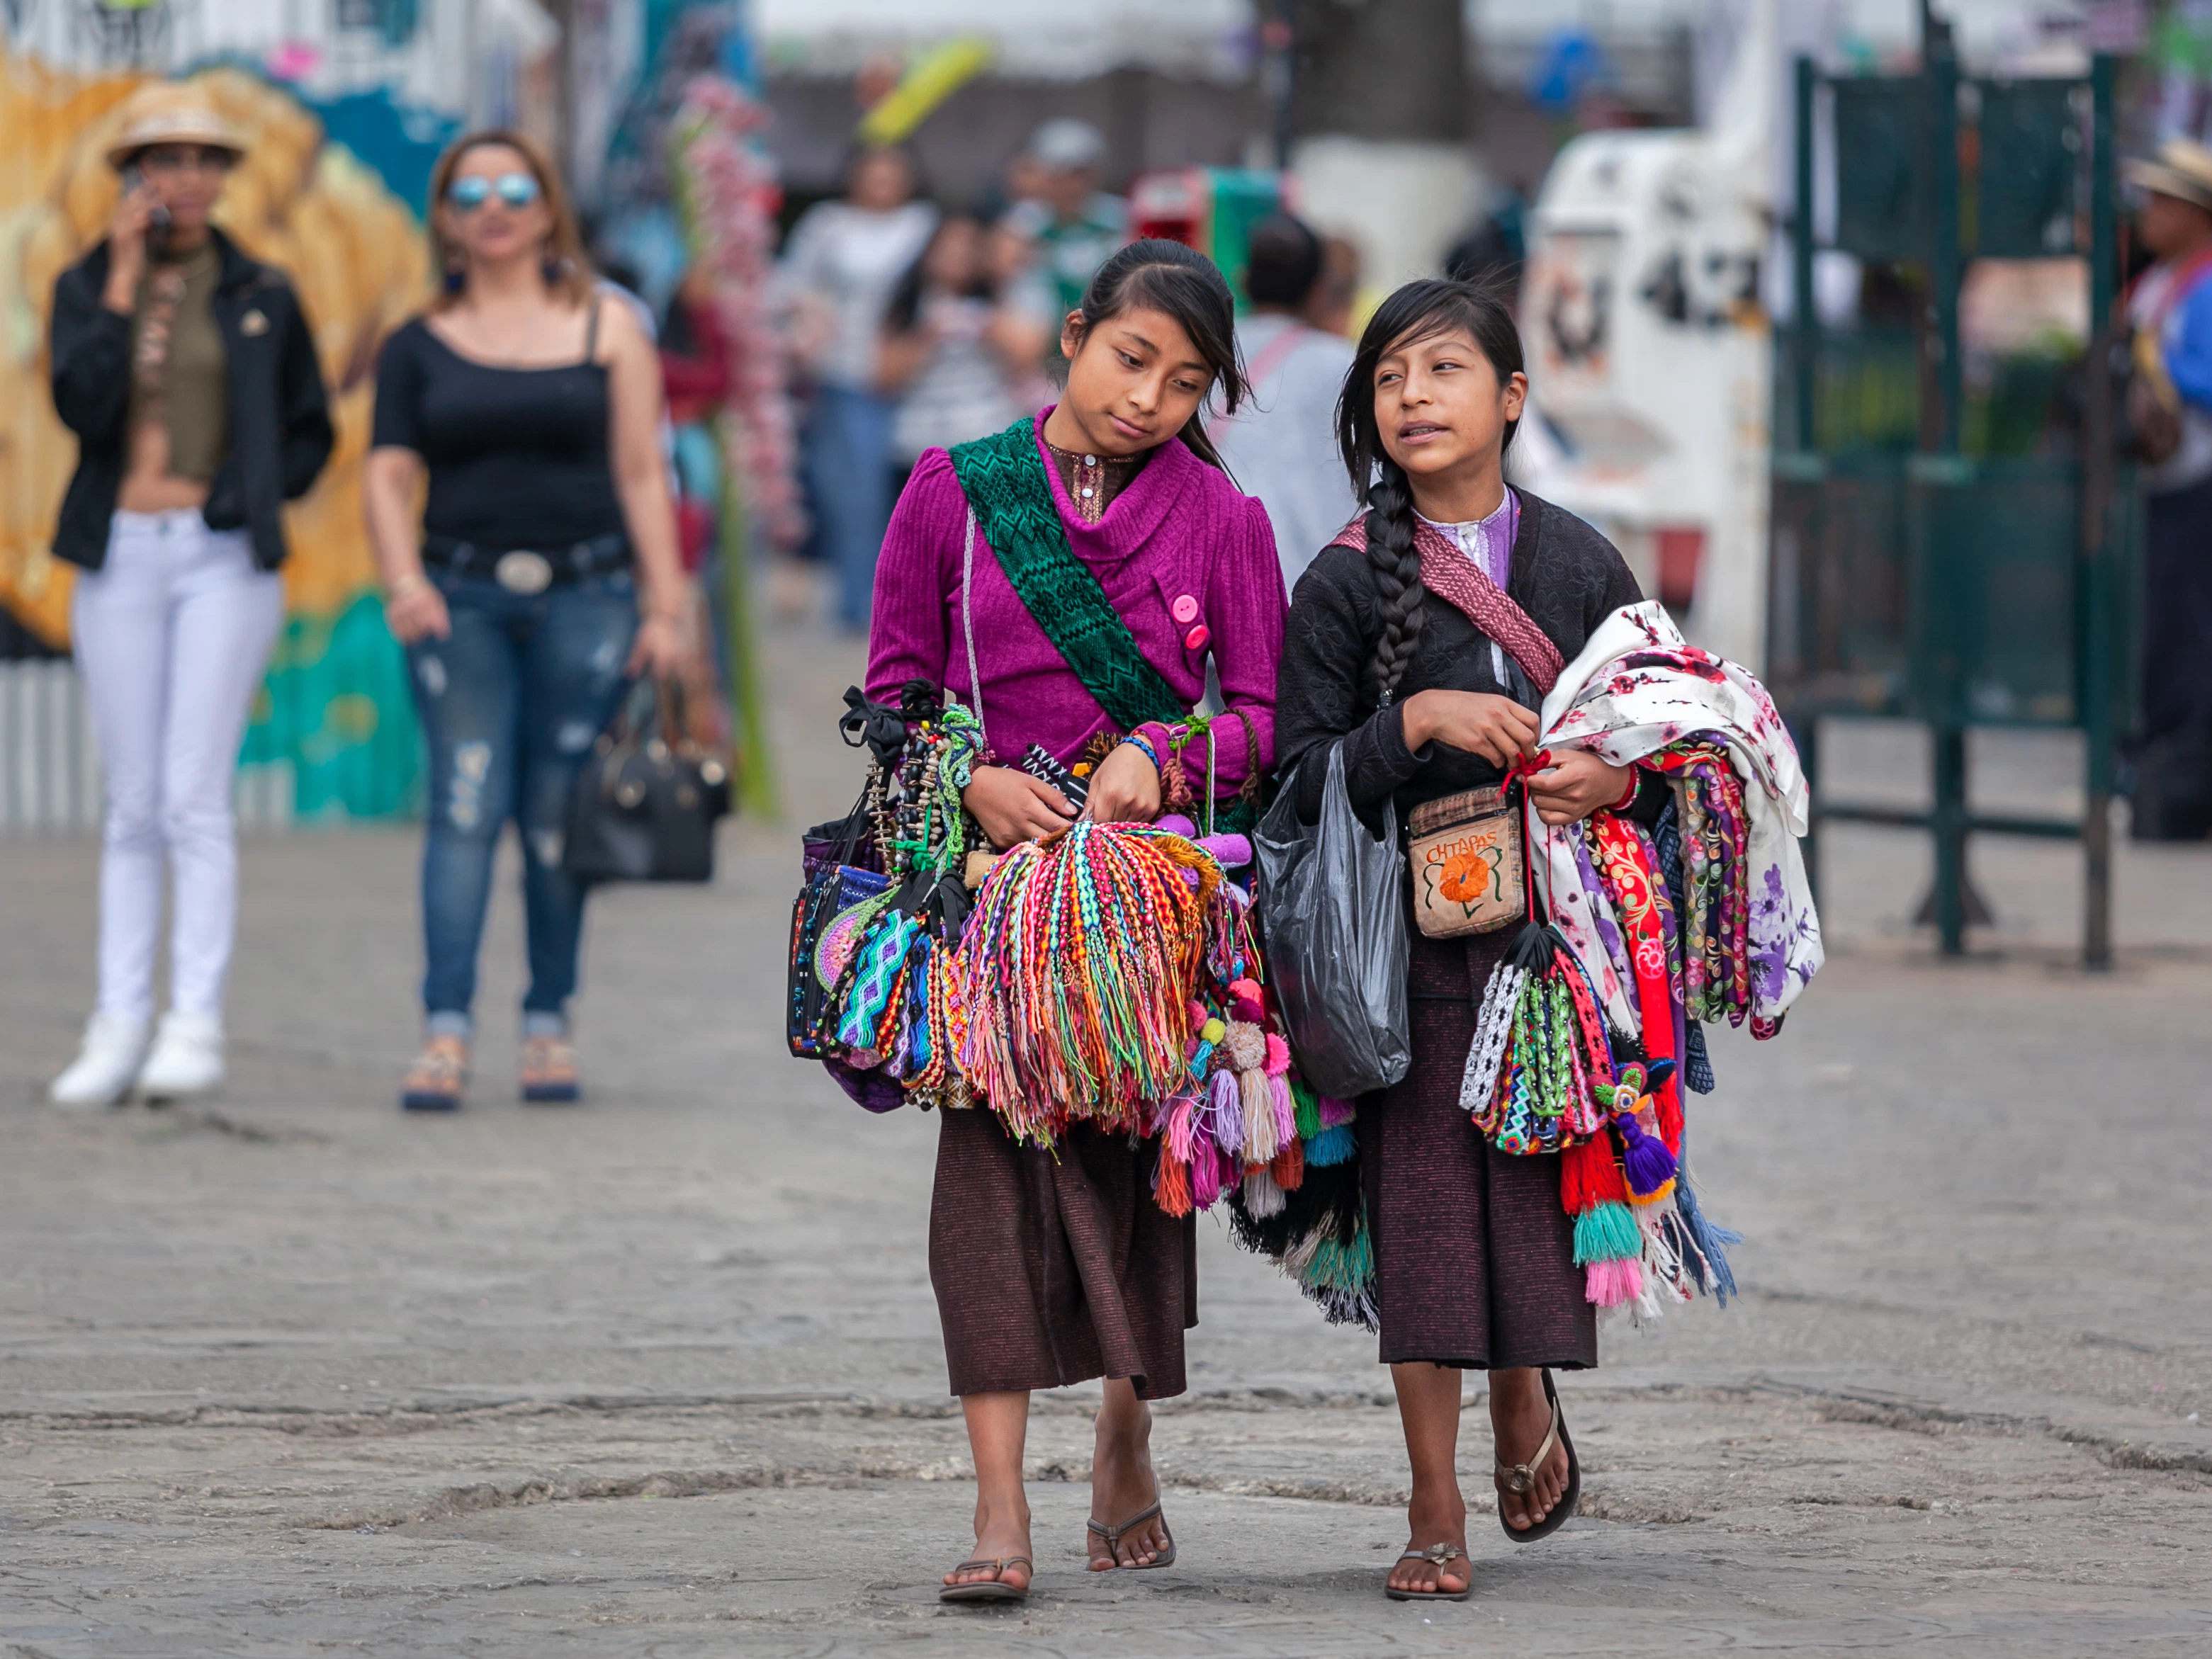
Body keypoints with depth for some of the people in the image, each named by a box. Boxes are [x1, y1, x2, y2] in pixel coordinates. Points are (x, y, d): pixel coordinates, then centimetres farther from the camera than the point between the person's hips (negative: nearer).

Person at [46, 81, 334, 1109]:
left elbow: (311, 435, 12)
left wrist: (242, 501, -3)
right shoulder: (86, 286, 6)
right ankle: (119, 1029, 3)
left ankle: (195, 1024, -10)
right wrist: (125, 279, -11)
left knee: (193, 799, -10)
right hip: (119, 560, 2)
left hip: (224, 561, -2)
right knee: (132, 805, 3)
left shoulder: (261, 298, 5)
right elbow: (82, 407, -11)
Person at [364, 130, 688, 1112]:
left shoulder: (606, 330, 9)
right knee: (466, 803, -12)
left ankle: (548, 1024, 12)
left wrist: (663, 607, 1)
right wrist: (402, 579, -13)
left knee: (556, 816, 1)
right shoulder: (420, 347, 10)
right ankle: (446, 1030, -17)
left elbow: (641, 474, 6)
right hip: (460, 598, 0)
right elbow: (389, 474, 5)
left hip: (584, 595, 0)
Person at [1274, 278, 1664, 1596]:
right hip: (1410, 932, -1)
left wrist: (1620, 781, -11)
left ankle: (1524, 1395, 30)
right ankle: (1436, 1510, 5)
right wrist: (1419, 723, -18)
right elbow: (1302, 779, -3)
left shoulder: (1579, 563, 8)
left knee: (1541, 1180, -2)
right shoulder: (1347, 582, 2)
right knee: (1422, 1195, -4)